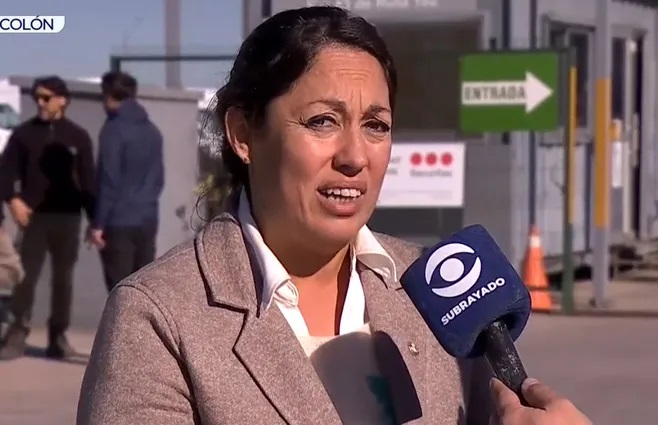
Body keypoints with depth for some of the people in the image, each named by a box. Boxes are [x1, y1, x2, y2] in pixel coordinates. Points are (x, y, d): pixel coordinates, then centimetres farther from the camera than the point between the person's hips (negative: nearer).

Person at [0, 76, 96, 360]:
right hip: (34, 217, -1)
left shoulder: (78, 136, 8)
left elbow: (88, 180, 7)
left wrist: (95, 219, 1)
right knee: (26, 276, -6)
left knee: (63, 279, 6)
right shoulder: (24, 133, 6)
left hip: (68, 217, 1)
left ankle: (58, 336, 15)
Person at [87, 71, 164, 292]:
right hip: (147, 221, 7)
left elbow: (109, 181, -14)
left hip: (119, 222, -7)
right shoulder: (152, 131, 13)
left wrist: (98, 224, -11)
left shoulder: (114, 129, -10)